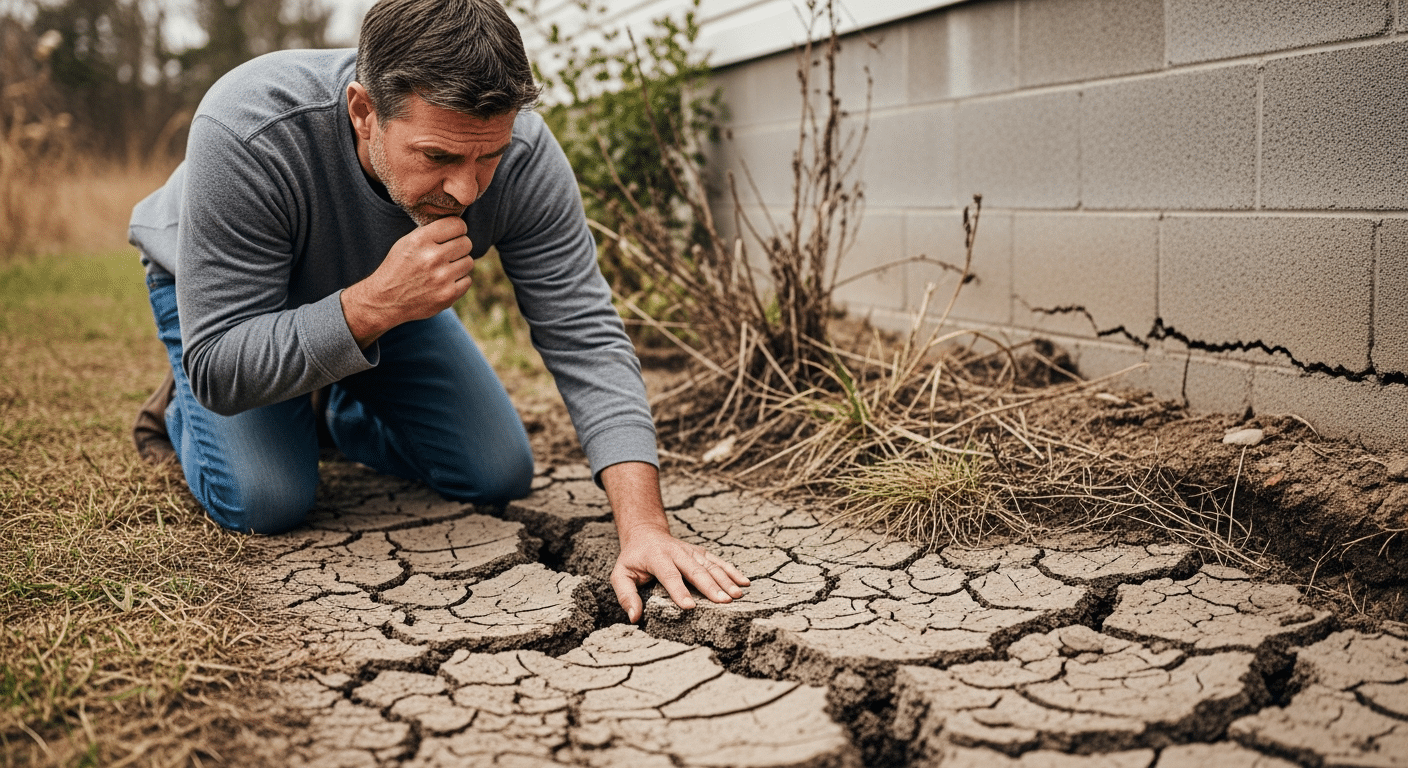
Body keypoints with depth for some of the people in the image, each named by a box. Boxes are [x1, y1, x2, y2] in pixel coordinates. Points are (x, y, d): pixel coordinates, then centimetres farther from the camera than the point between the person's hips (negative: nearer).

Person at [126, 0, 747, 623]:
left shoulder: (523, 153, -34)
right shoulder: (246, 134, -43)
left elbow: (586, 338, -33)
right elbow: (220, 372, -38)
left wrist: (644, 525, -44)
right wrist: (374, 304, -52)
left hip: (383, 288, 3)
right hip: (215, 285, -3)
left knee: (499, 477, -5)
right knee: (264, 502, -22)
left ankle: (347, 418, 24)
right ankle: (181, 410, 13)